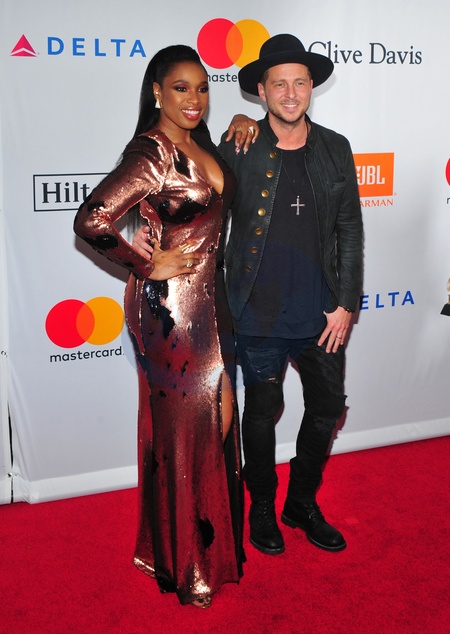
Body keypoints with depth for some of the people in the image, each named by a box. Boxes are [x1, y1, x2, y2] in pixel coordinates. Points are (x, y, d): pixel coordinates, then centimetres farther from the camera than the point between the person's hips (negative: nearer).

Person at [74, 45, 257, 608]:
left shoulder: (199, 144, 9)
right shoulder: (152, 153, -17)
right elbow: (90, 220, -24)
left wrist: (240, 127, 13)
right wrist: (148, 267, -15)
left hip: (209, 300, 9)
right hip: (171, 307, -9)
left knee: (216, 419, 16)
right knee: (183, 428, 3)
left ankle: (210, 535, 36)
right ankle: (184, 564, 22)